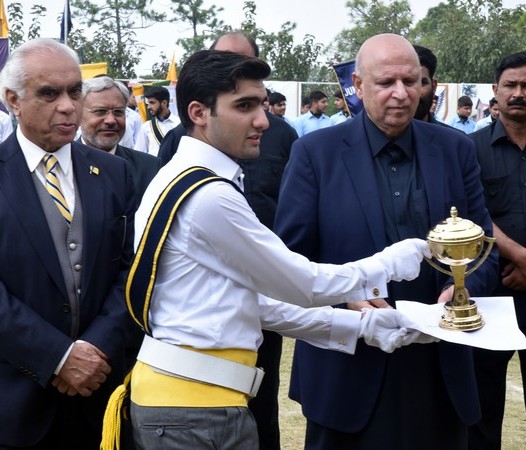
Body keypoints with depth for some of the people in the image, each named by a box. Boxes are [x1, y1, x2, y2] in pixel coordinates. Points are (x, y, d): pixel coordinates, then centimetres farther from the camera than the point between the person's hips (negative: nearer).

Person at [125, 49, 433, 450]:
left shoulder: (178, 179, 10)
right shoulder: (210, 195, -20)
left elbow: (246, 295, 11)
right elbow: (303, 286, -12)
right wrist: (403, 257, -1)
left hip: (172, 389, 9)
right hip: (198, 403, -9)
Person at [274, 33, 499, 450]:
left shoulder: (456, 149, 5)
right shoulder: (315, 152, -3)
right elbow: (291, 255, -5)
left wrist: (463, 288, -14)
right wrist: (342, 294, -21)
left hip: (440, 368, 3)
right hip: (347, 367, -2)